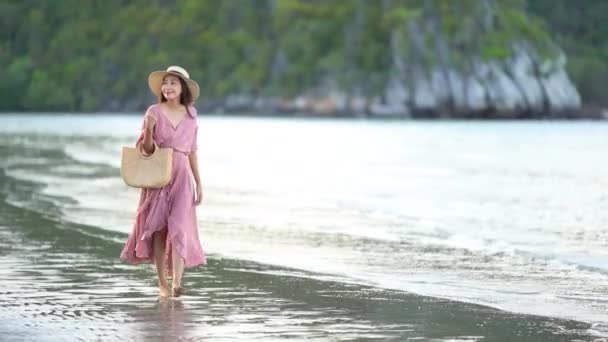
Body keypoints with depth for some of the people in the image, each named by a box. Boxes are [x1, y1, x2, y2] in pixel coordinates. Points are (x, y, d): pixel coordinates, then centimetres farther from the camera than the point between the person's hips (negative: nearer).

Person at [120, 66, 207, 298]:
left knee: (179, 227, -12)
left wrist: (198, 183, 12)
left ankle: (177, 283, -19)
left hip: (182, 176, 1)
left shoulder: (191, 115, 7)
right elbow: (146, 149, -2)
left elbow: (192, 151, 13)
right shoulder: (154, 112, -2)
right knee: (158, 228, 2)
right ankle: (162, 283, 10)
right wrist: (148, 129, -21)